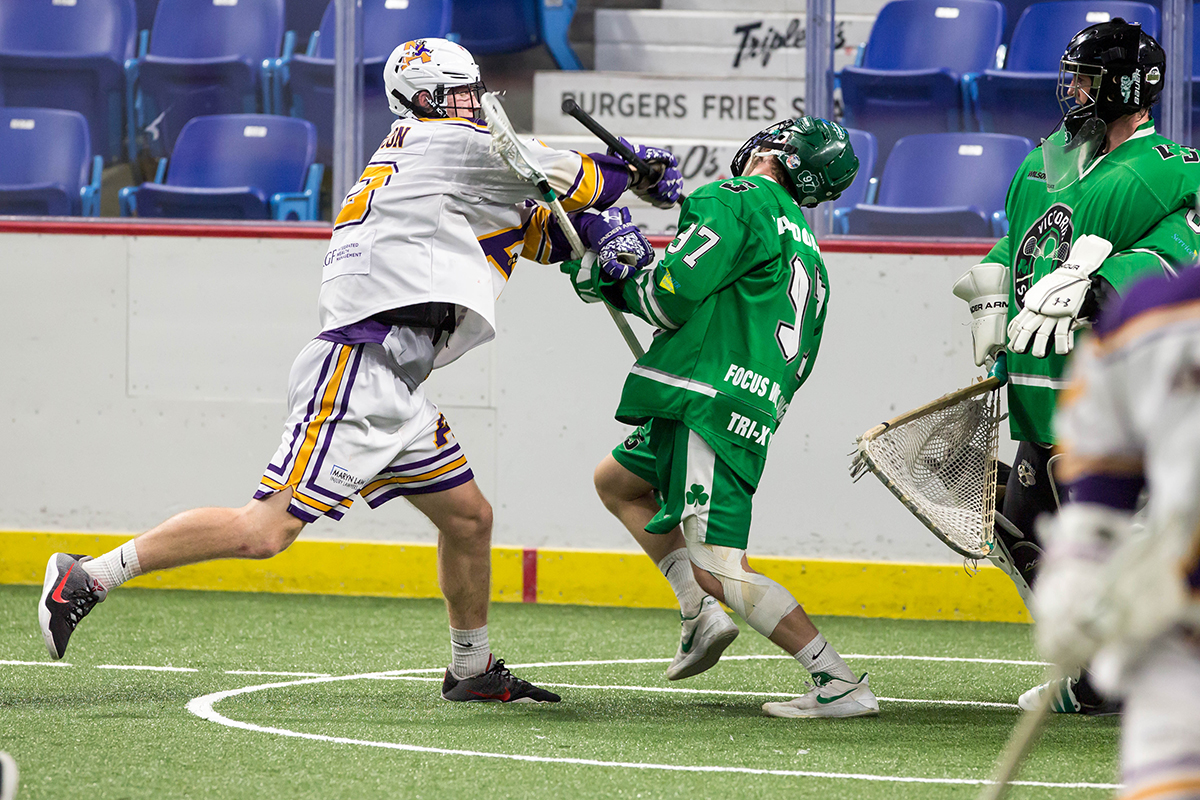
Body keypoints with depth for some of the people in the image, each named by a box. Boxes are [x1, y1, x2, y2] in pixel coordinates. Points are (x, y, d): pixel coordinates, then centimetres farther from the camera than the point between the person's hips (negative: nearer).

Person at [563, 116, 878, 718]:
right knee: (616, 481, 29)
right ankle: (700, 617, 14)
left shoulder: (736, 200, -5)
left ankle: (842, 686, -20)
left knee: (718, 571, -16)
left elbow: (672, 298, -14)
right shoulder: (805, 252, 23)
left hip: (710, 405, -10)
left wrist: (610, 283, 6)